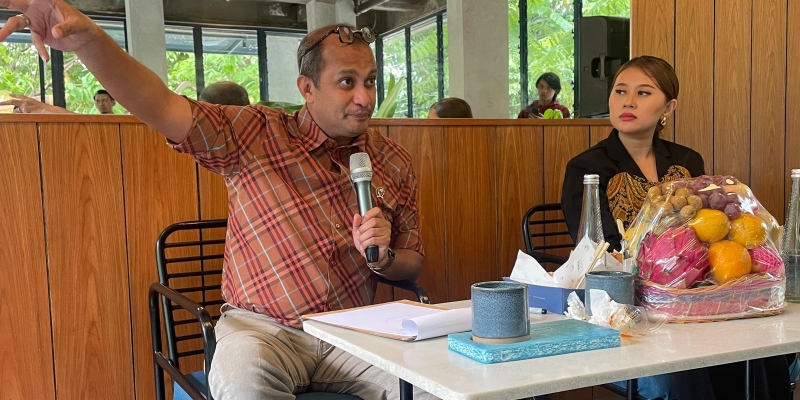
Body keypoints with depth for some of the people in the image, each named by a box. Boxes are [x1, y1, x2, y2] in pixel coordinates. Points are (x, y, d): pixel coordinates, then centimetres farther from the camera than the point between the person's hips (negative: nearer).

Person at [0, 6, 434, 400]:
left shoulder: (394, 164, 6)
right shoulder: (257, 135, -3)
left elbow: (411, 265, 16)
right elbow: (162, 107, -18)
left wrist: (382, 257, -8)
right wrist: (88, 39, -35)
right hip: (262, 329, -2)